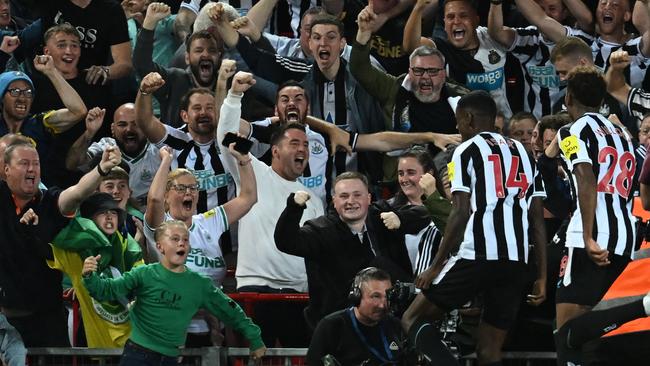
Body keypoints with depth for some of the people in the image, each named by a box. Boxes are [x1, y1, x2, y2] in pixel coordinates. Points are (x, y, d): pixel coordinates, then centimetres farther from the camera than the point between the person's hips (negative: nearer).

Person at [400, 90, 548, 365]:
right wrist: (542, 278, 14)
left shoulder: (468, 150, 3)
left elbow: (461, 214, -7)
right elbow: (538, 221, 14)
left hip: (477, 257, -6)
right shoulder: (523, 153, 20)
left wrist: (436, 265, -2)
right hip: (517, 261, 6)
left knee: (413, 320, 6)